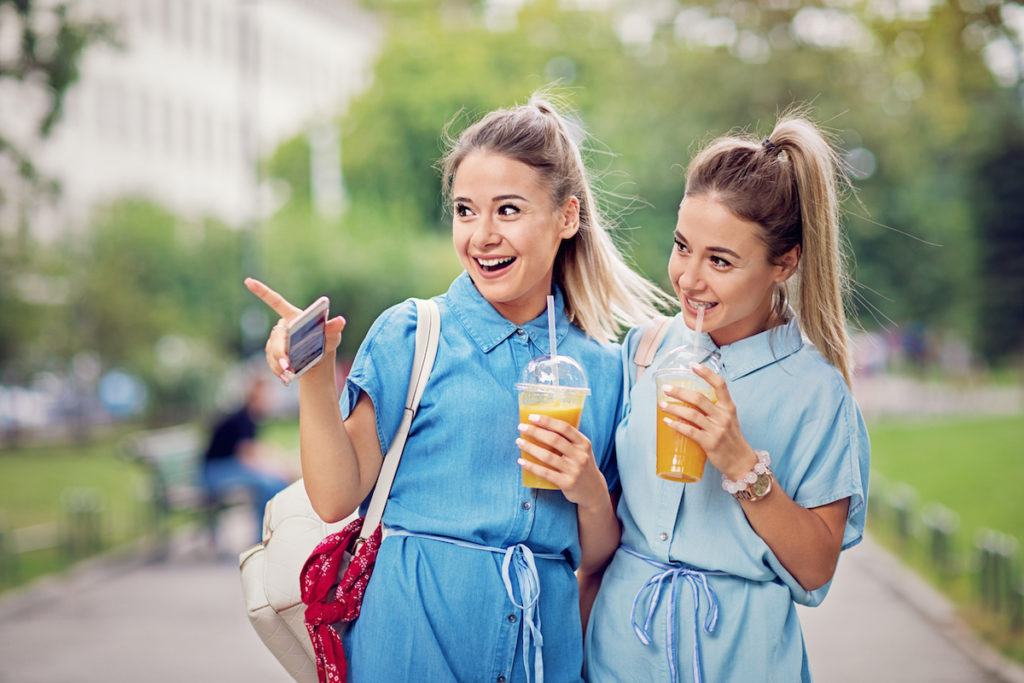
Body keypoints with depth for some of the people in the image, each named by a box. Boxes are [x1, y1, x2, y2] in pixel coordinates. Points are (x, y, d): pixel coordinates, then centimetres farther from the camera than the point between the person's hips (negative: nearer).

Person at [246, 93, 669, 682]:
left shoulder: (601, 368, 6)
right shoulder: (410, 335, -1)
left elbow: (597, 557, 11)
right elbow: (337, 497, -8)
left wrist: (592, 494, -9)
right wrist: (316, 377, -18)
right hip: (412, 635, -2)